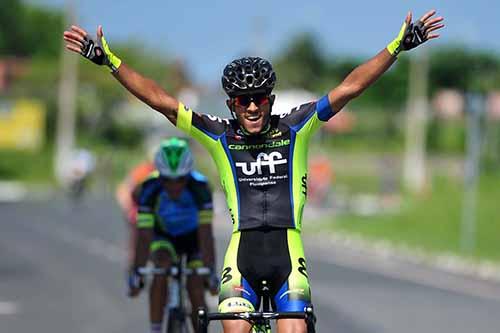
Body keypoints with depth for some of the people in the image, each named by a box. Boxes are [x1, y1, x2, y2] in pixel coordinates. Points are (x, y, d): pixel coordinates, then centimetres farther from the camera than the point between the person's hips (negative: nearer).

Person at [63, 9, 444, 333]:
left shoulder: (294, 128, 2)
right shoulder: (219, 135, 2)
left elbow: (350, 88, -3)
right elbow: (158, 99, -2)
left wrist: (399, 45, -9)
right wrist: (107, 58, -8)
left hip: (287, 250, 0)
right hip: (242, 251, 0)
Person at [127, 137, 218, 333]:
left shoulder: (199, 187, -34)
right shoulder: (149, 190, -33)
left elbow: (205, 234, -36)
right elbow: (144, 236, -34)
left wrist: (211, 271, -41)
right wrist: (136, 273, -39)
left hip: (193, 235, 0)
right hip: (164, 235, 0)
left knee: (196, 289, -12)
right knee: (161, 267, -28)